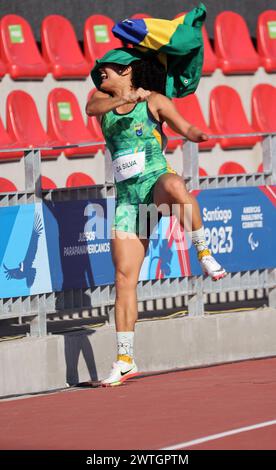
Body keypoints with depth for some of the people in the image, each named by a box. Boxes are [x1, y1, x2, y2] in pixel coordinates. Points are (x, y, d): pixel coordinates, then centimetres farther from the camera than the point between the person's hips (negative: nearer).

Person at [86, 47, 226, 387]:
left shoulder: (154, 100, 6)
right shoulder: (102, 99, 15)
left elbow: (184, 127, -3)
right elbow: (91, 108, -7)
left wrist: (196, 135, -27)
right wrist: (124, 99, -26)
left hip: (156, 183, -4)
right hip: (127, 198, 4)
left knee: (173, 184, -42)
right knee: (124, 276, -6)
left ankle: (204, 254, -24)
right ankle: (125, 361, -1)